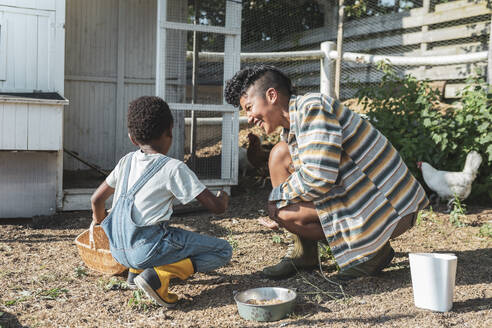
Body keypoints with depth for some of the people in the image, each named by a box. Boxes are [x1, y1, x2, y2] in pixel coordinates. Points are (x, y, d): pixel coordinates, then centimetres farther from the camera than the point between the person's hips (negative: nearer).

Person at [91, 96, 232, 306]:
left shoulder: (126, 161, 11)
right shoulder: (174, 168, -8)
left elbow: (96, 200, 19)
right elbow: (216, 207, -7)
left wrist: (101, 225, 40)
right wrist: (223, 198, 17)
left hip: (119, 252, 8)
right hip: (147, 248, -8)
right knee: (223, 251, 2)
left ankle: (136, 271, 16)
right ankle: (159, 276, -13)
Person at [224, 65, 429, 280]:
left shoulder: (313, 106, -18)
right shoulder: (291, 129, 11)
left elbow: (318, 179, -26)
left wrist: (277, 197, -9)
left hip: (387, 211, -9)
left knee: (283, 211, -16)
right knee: (280, 154, 5)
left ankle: (372, 248, -1)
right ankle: (304, 254, 10)